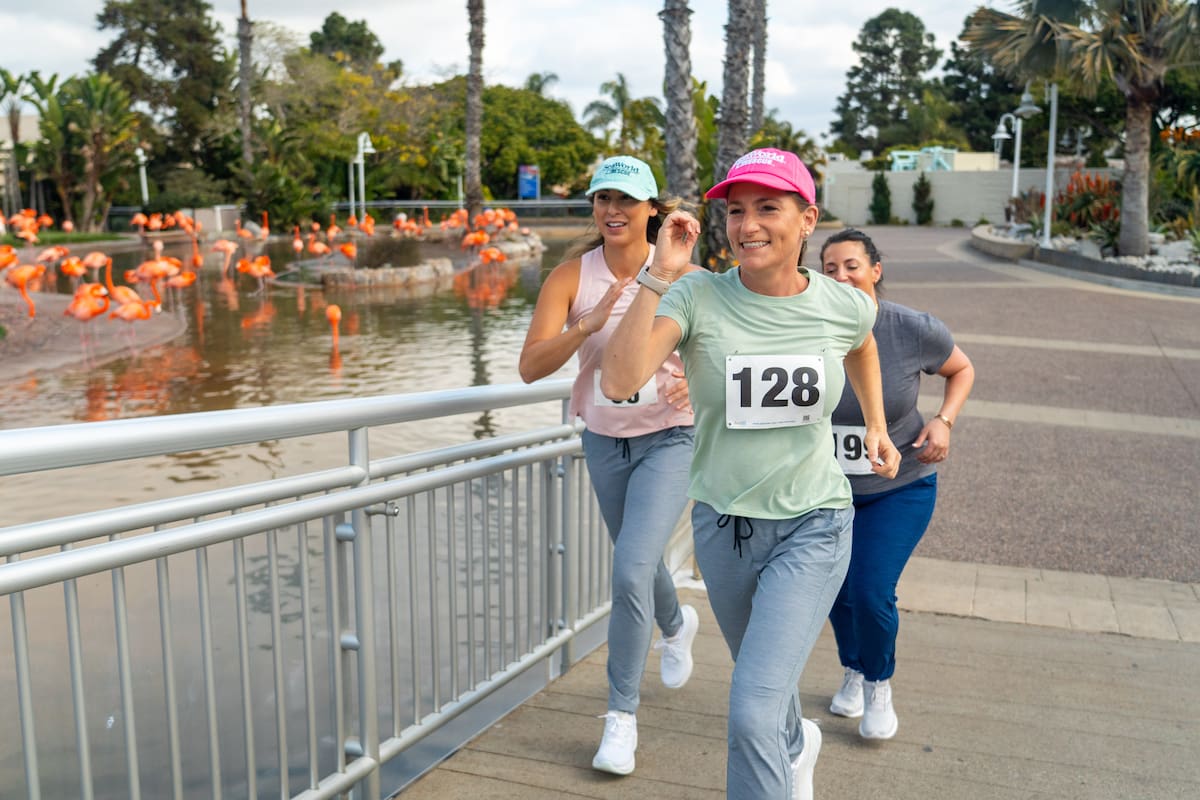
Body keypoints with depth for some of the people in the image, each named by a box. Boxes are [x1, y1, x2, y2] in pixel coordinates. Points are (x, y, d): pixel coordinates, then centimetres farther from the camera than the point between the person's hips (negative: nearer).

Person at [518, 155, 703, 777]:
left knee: (630, 570, -16)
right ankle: (677, 625, 58)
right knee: (639, 561, 22)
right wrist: (590, 323, -31)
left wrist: (697, 381, -20)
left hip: (670, 439, -3)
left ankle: (623, 714, 3)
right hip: (604, 440, 4)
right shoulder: (571, 276, -8)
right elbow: (530, 366, -17)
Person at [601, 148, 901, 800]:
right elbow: (618, 381, -31)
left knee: (752, 711, -15)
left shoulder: (844, 307, -9)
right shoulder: (698, 297, -15)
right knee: (765, 682, 27)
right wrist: (658, 276, -32)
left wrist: (876, 425, 18)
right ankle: (798, 745, 61)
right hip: (723, 525, 2)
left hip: (812, 528, -2)